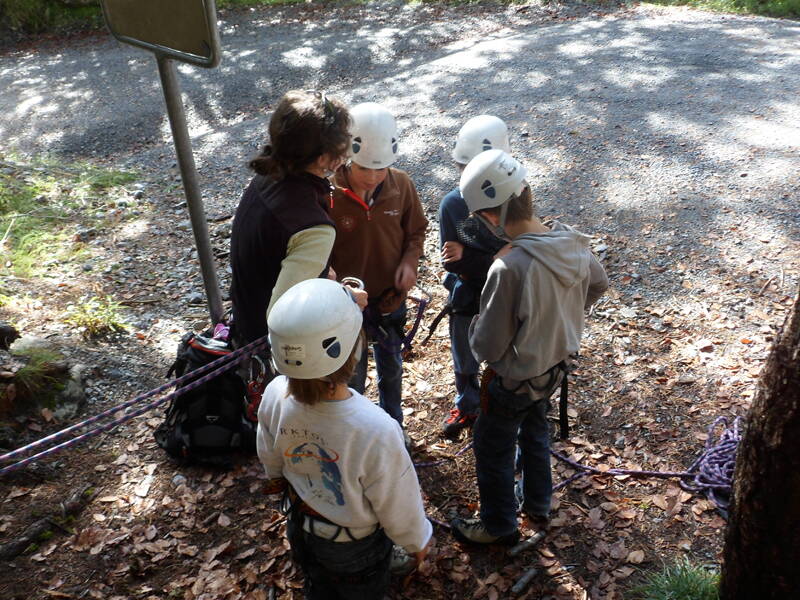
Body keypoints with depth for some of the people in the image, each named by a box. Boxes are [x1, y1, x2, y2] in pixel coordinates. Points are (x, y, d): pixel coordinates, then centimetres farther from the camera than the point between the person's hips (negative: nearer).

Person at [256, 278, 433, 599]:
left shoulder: (275, 396, -28)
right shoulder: (376, 431, -43)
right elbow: (398, 504, -24)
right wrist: (417, 540, -2)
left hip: (300, 527, 4)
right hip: (354, 545, -4)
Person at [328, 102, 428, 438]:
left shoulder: (401, 185, -15)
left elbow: (416, 230, 1)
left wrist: (409, 261, -18)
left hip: (391, 299, 4)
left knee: (392, 368, 26)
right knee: (352, 376, 18)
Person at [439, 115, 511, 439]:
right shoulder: (452, 203, -14)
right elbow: (450, 262, -13)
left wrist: (466, 258, -30)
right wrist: (488, 263, -29)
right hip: (465, 299, 3)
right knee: (464, 363, 24)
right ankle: (466, 407, 52)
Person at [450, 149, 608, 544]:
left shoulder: (509, 268, -38)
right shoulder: (572, 241, -14)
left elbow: (487, 347, -27)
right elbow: (598, 285, 8)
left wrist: (474, 329, -6)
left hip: (515, 379, -7)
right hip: (556, 364, 7)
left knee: (492, 448, 17)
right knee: (535, 430, 30)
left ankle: (499, 526, 38)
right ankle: (538, 506, 51)